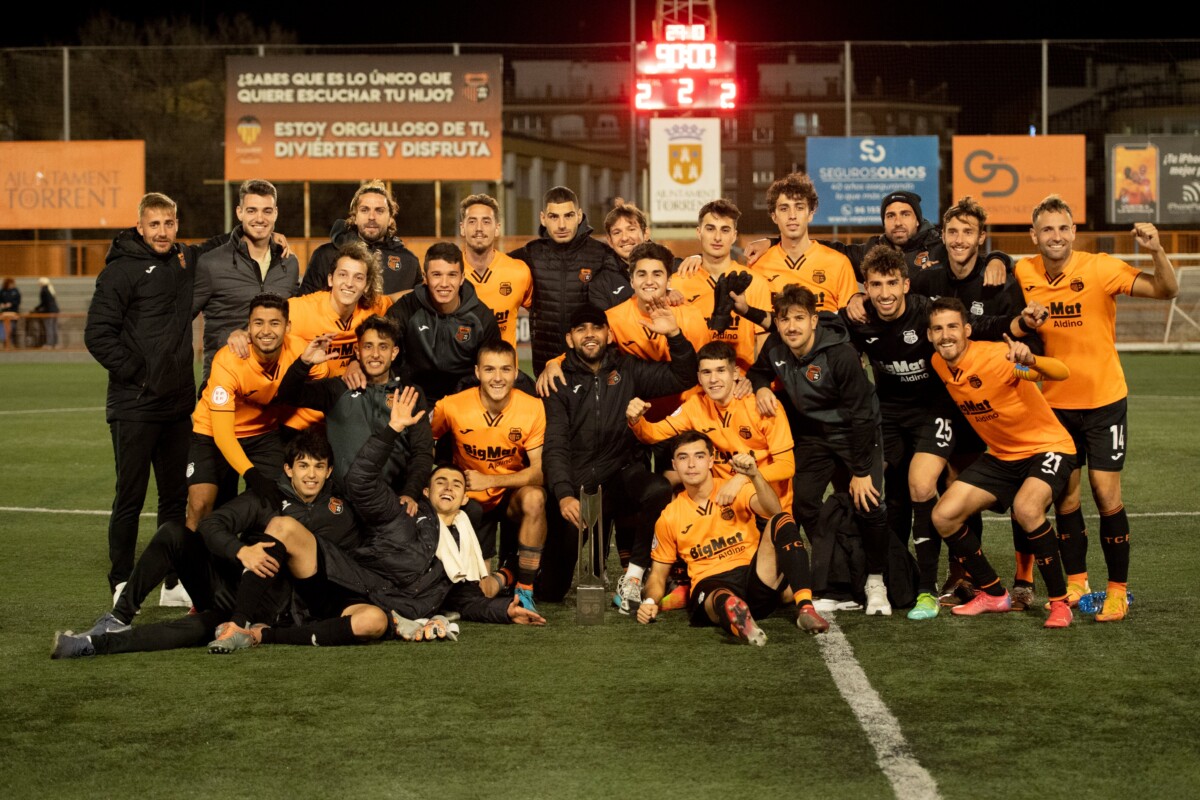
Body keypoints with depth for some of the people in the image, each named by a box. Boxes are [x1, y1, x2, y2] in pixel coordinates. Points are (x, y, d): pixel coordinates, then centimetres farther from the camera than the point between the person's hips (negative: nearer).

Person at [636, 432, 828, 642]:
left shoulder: (738, 489, 10)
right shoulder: (668, 518, 13)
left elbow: (773, 510, -11)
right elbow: (658, 573, 20)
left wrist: (753, 474, -28)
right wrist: (650, 602, -2)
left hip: (757, 579, 2)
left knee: (782, 521, -25)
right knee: (724, 600, -41)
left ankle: (804, 607, -39)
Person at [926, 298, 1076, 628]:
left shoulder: (996, 356, -26)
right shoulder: (939, 364, -4)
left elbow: (1061, 373, -39)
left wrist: (1030, 360, -59)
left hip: (1047, 447, -7)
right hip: (1000, 455, 7)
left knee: (1026, 508, -35)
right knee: (943, 516, -5)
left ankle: (1059, 602, -16)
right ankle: (993, 594, 15)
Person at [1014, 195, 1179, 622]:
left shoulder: (1100, 268, -16)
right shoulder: (1023, 274, -6)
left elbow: (1166, 290, -18)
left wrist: (1156, 251, -35)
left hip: (1104, 399, -3)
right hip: (1056, 401, 3)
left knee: (1106, 494, -4)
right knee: (1065, 495, 8)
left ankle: (1117, 590, 8)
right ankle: (1075, 582, 22)